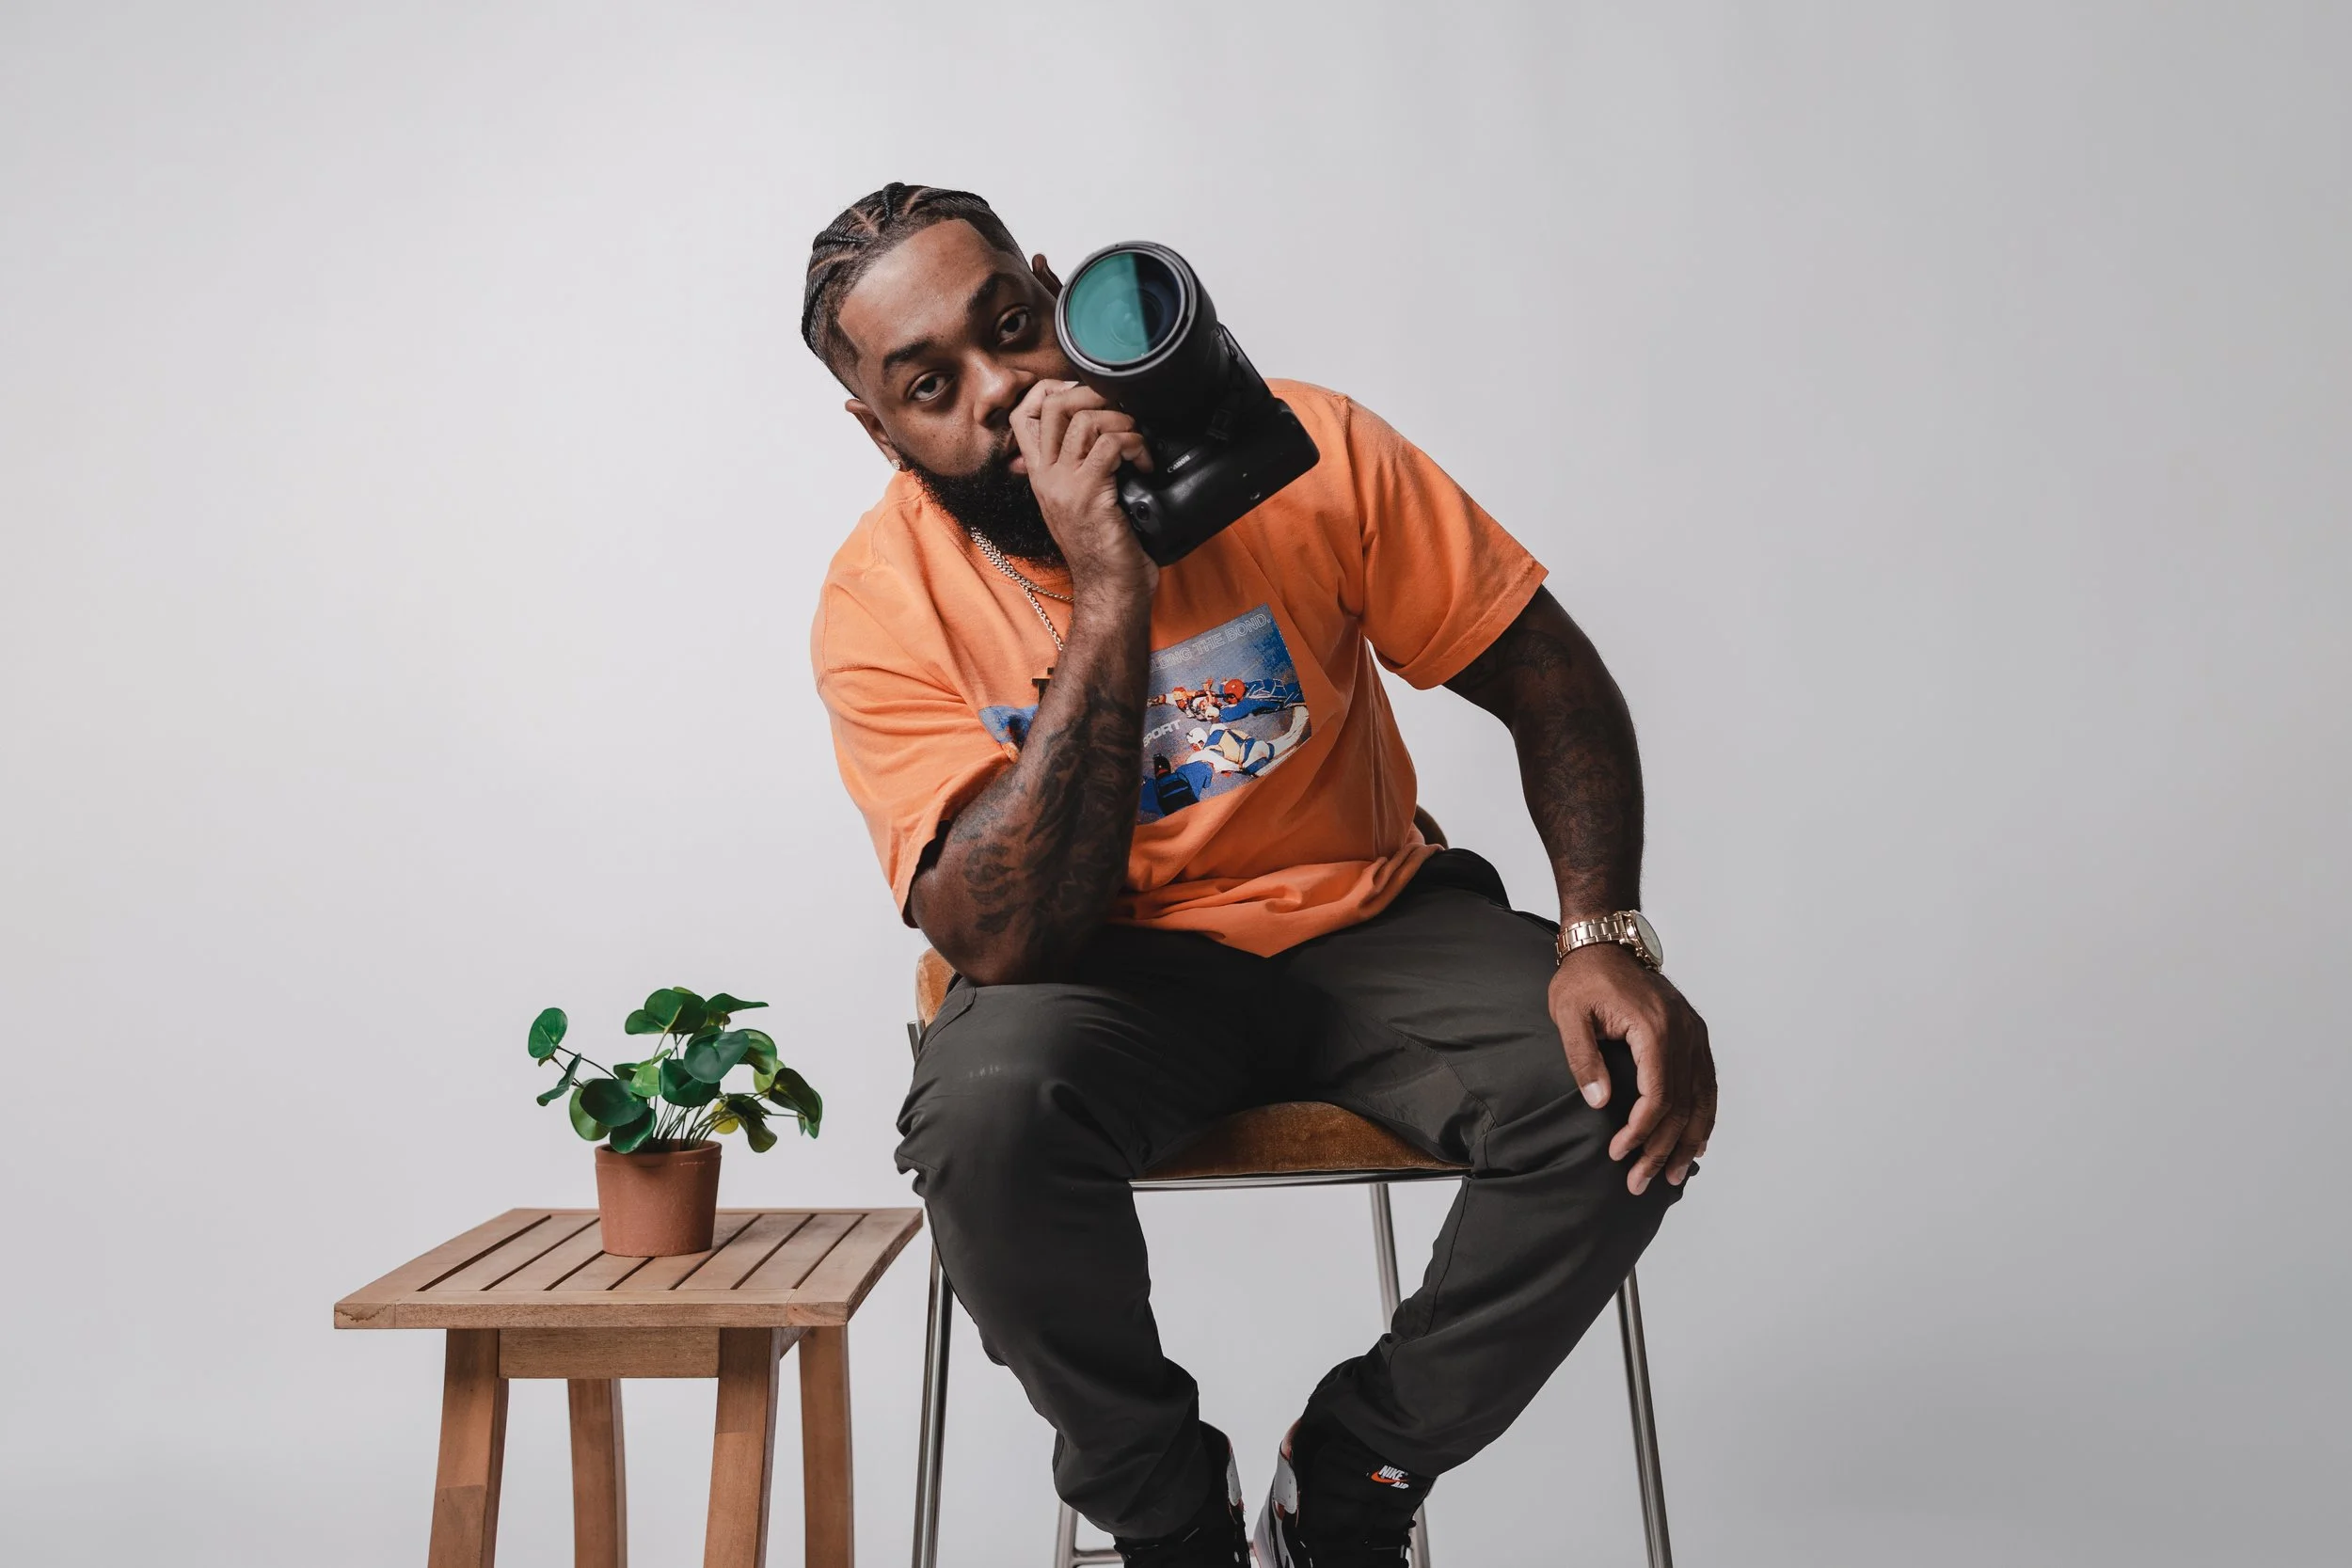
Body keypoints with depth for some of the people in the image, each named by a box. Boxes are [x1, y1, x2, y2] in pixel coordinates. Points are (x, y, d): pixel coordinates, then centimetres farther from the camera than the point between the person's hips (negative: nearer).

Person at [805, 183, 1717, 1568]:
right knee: (985, 1107, -34)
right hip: (1118, 969, -1)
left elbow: (1546, 673, -4)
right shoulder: (885, 603, -14)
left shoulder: (1303, 452, -13)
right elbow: (1006, 941, -25)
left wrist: (1606, 935, -20)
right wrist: (1110, 597, -33)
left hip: (1367, 922, 2)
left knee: (1626, 1094, -24)